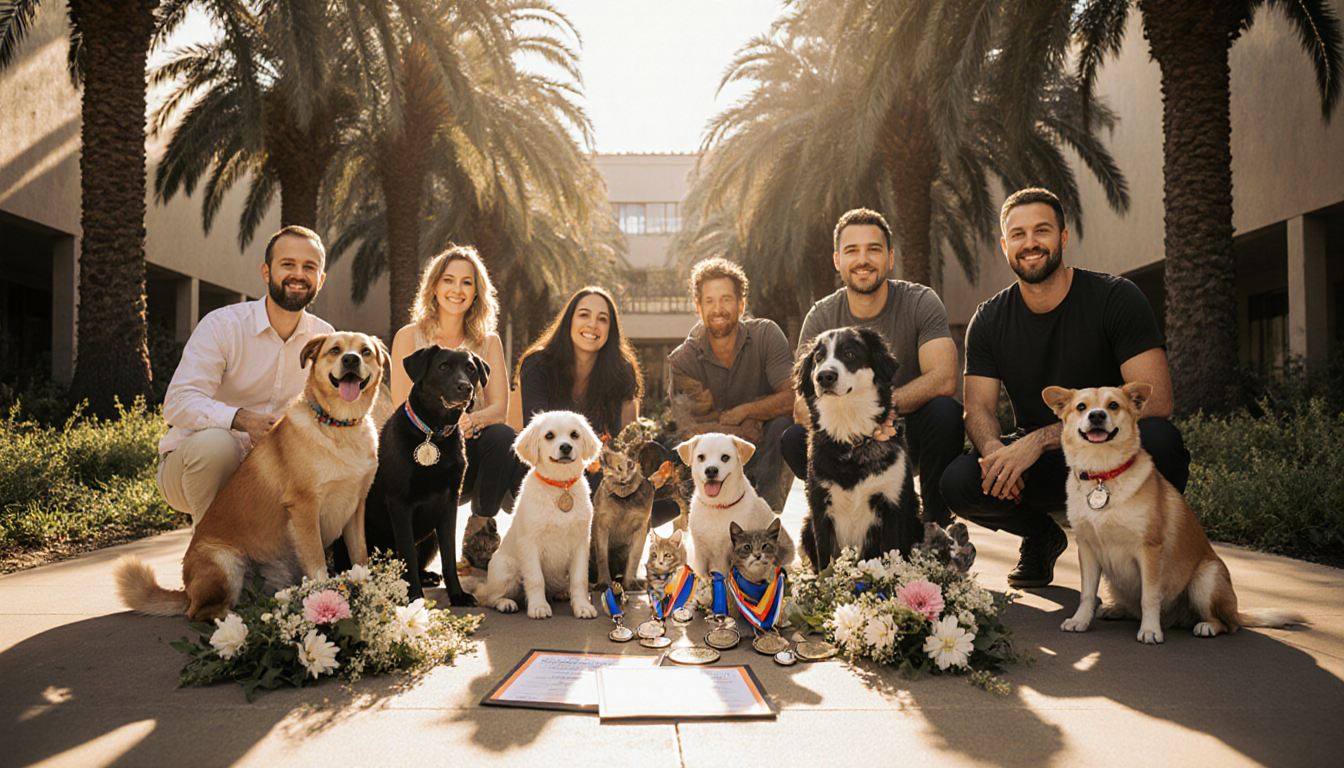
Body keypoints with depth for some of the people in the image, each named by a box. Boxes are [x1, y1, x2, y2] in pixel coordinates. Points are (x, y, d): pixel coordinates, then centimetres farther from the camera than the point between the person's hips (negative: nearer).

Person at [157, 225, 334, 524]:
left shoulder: (323, 338, 2)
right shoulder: (221, 325, -13)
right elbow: (178, 404, -23)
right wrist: (242, 419, -41)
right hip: (189, 464, -4)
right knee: (215, 440, -37)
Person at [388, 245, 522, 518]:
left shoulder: (488, 342, 12)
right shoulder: (410, 337, 6)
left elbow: (500, 408, -1)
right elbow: (403, 409, -3)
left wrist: (473, 420, -26)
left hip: (473, 438, 2)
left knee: (503, 435, -31)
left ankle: (483, 521, -13)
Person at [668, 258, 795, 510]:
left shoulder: (766, 335, -9)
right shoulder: (684, 359, -8)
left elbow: (794, 397, -20)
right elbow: (690, 430, -17)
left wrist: (742, 412, -20)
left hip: (768, 458, 0)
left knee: (782, 424, -31)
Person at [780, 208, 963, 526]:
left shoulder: (921, 302, -10)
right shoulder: (821, 317, -6)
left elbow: (943, 379, -24)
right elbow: (802, 405, -14)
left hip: (909, 431, -1)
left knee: (945, 411, -33)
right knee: (794, 440, -25)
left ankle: (938, 526, -12)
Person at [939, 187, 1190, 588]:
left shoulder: (1116, 297, -11)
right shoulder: (989, 321, 1)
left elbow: (1155, 399, -21)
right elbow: (979, 407, -4)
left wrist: (1040, 439, -30)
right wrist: (994, 448, -31)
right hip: (1044, 467, 3)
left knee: (1156, 438, -37)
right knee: (959, 482, -26)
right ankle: (1041, 536, 9)